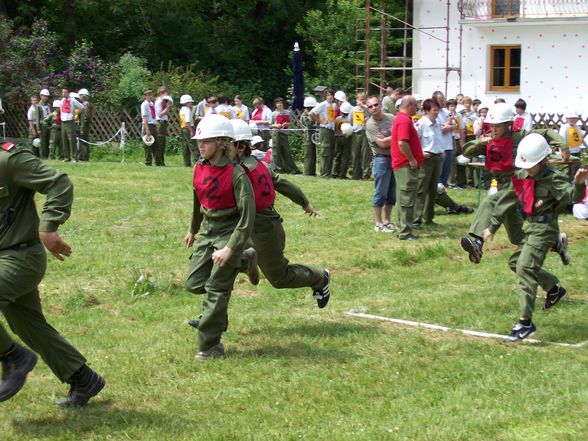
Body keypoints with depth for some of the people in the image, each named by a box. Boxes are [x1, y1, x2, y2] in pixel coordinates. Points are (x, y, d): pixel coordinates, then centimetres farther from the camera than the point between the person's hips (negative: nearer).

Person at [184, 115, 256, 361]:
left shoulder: (236, 174, -21)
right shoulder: (200, 168, 0)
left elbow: (247, 217, -20)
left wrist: (230, 249, -23)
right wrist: (193, 230, 28)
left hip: (229, 233, -7)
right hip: (207, 231, 7)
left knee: (216, 291, -5)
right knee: (194, 283, 9)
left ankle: (210, 346, 7)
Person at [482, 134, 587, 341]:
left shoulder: (553, 178, -16)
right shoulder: (521, 176, 5)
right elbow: (506, 200, 11)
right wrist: (492, 226, 13)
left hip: (545, 228, -9)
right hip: (532, 226, 9)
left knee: (525, 267, -18)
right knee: (516, 262, 20)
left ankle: (525, 322, -18)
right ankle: (554, 289, 37)